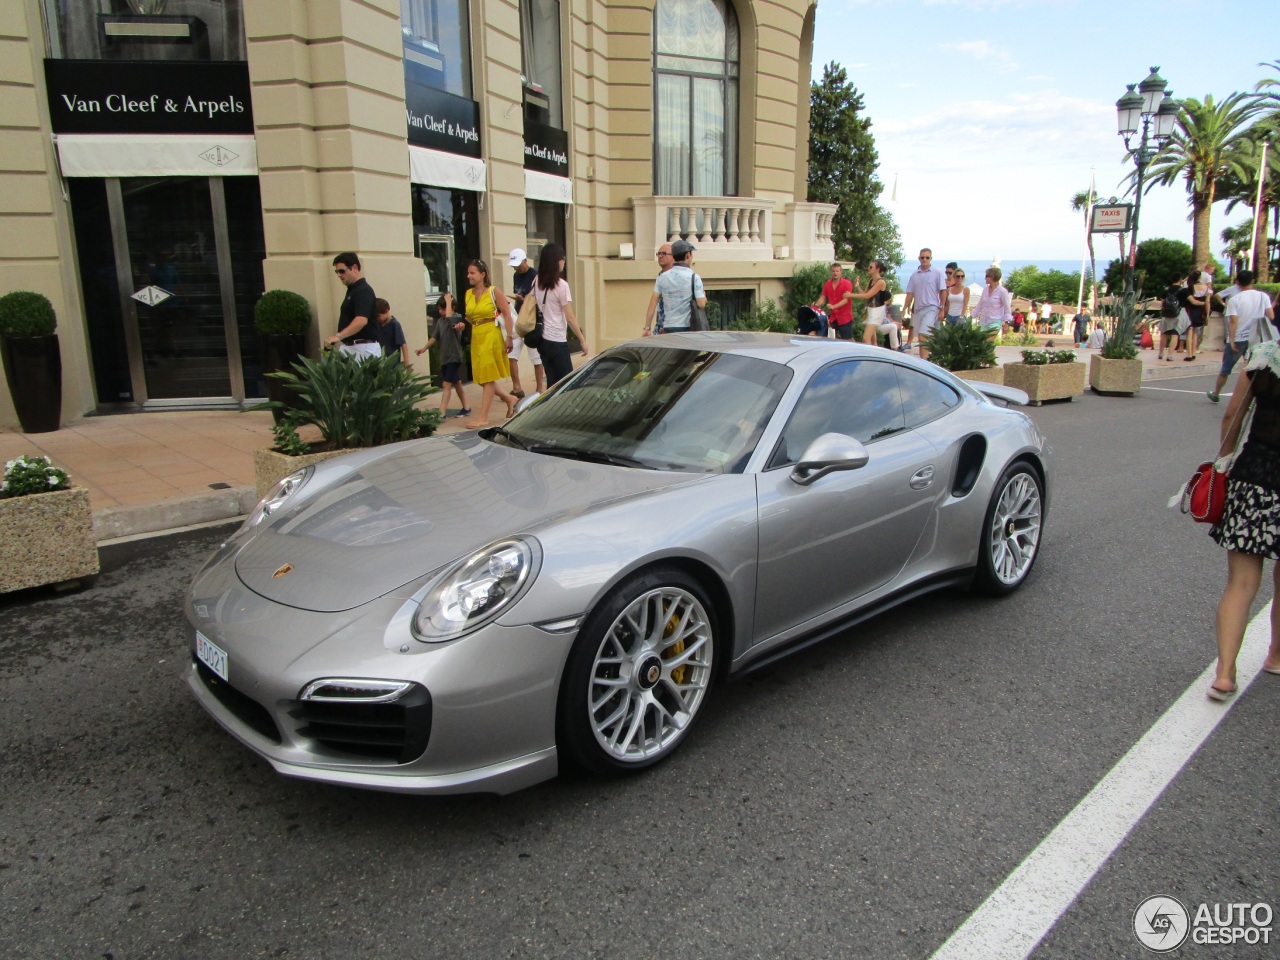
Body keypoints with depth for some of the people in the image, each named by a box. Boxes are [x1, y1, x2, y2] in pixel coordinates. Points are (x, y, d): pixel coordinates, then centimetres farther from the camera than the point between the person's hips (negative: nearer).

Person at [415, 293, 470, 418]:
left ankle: (441, 412, -16)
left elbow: (448, 317, -33)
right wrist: (424, 348, 8)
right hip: (444, 358, 8)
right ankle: (466, 408, 25)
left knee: (446, 385, -13)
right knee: (457, 384, 15)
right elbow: (435, 337, 15)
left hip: (454, 357, -8)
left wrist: (448, 301, -22)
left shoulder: (456, 319, -11)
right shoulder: (440, 321, 10)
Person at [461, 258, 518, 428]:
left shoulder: (494, 291, -7)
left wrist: (509, 337, -15)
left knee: (488, 377, -3)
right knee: (481, 377, 9)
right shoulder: (468, 293, 10)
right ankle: (509, 399, 30)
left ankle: (483, 418, 0)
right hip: (476, 337, 7)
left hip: (491, 336, -7)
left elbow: (507, 314, -10)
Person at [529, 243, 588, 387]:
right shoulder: (561, 285, -13)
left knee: (553, 381, 11)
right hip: (557, 341, -7)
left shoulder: (537, 282, 7)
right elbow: (570, 317, -13)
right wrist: (582, 340, -8)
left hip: (542, 339, 7)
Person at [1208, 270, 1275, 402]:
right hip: (1255, 339, 2)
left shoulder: (1234, 299, -9)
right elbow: (1271, 316, -5)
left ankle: (1215, 394, 27)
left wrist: (1231, 340, -15)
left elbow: (1233, 321, -16)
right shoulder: (1263, 296, -2)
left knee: (1225, 369, 13)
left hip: (1237, 340, -2)